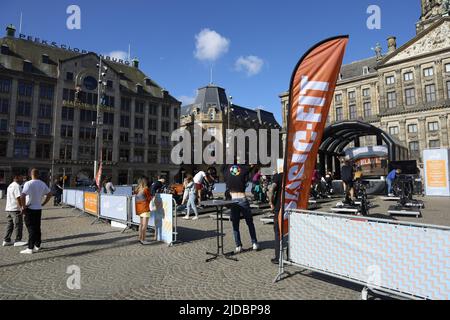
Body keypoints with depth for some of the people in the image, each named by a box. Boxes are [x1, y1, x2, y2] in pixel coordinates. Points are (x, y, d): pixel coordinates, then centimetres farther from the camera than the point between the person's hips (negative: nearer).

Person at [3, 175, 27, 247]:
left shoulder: (10, 186, 17)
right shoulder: (17, 186, -15)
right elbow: (18, 198, -22)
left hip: (8, 209, 10)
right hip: (15, 209, -10)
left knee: (9, 225, 14)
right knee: (18, 225, -3)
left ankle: (6, 240, 18)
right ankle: (18, 241, 1)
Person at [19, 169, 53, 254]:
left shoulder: (28, 184, -14)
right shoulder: (43, 184, 5)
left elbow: (22, 196, -24)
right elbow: (49, 194, 12)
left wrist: (23, 207, -13)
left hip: (29, 209, -5)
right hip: (38, 209, 5)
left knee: (31, 229, -1)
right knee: (37, 228, 14)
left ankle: (30, 248, 2)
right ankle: (37, 246, 21)